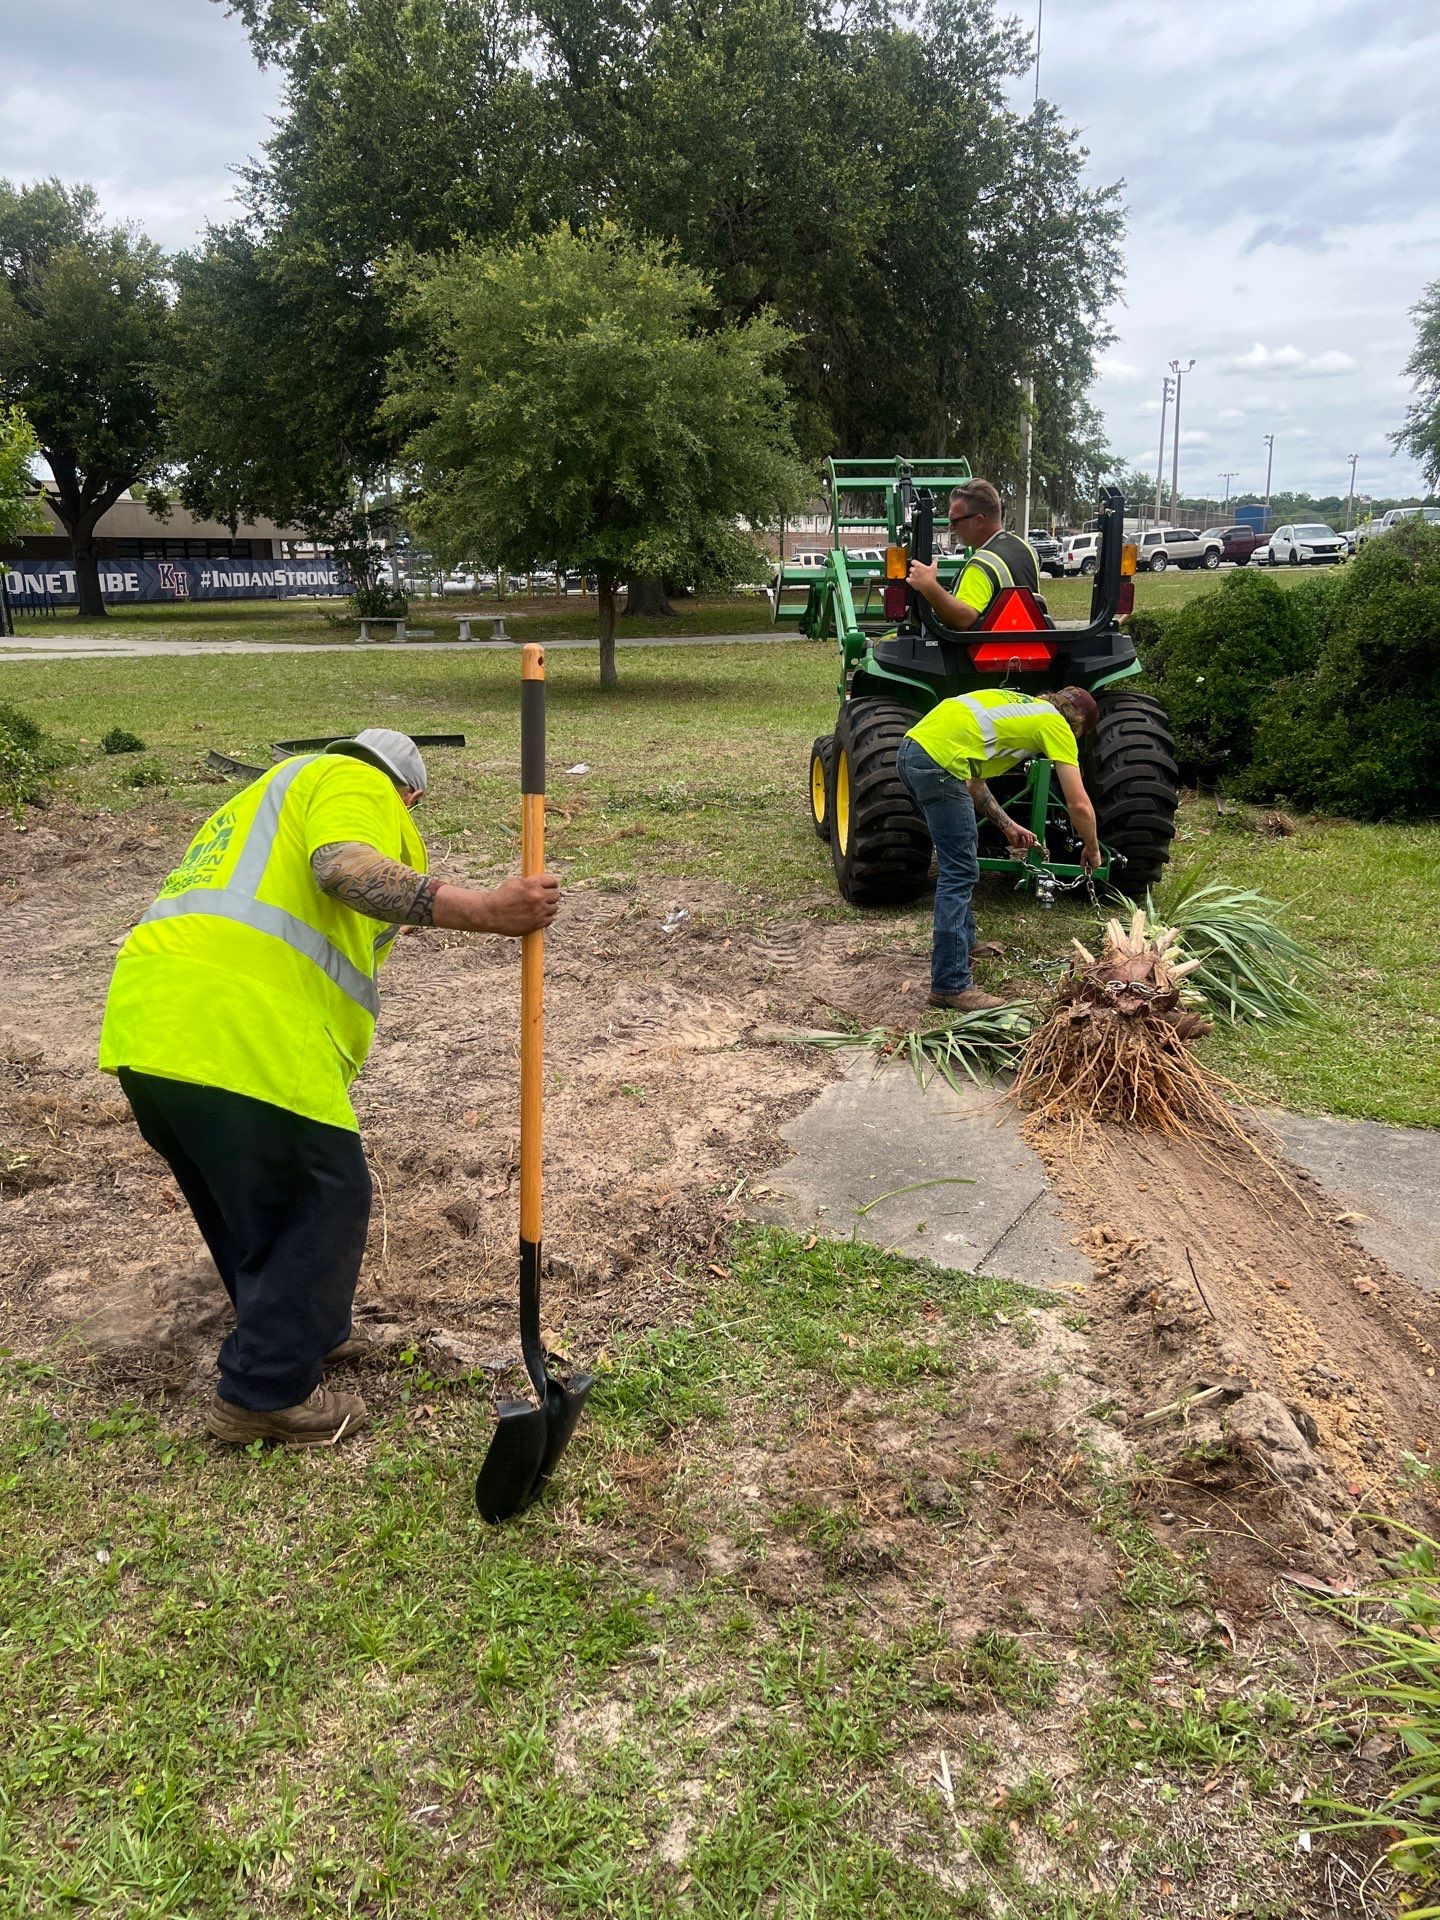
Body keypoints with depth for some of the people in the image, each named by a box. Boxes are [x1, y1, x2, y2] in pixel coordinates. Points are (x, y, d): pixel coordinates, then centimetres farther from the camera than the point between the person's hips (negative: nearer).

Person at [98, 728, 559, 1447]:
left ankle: (305, 1334, 39)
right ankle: (263, 1394, 11)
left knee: (247, 1202, 24)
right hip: (240, 1035, -10)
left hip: (141, 1025, 10)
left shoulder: (274, 796, 36)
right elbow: (344, 868, -18)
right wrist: (487, 911, -27)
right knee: (329, 1200, 5)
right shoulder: (356, 782, 7)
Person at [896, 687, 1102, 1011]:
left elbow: (973, 781, 28)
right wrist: (1091, 849, 21)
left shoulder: (1021, 706, 29)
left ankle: (963, 943, 38)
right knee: (960, 873, -6)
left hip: (912, 749, 9)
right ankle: (950, 985, -6)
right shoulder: (1055, 724, 6)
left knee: (963, 854, 25)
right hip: (938, 762, -9)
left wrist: (1008, 825, 27)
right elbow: (1079, 805, 4)